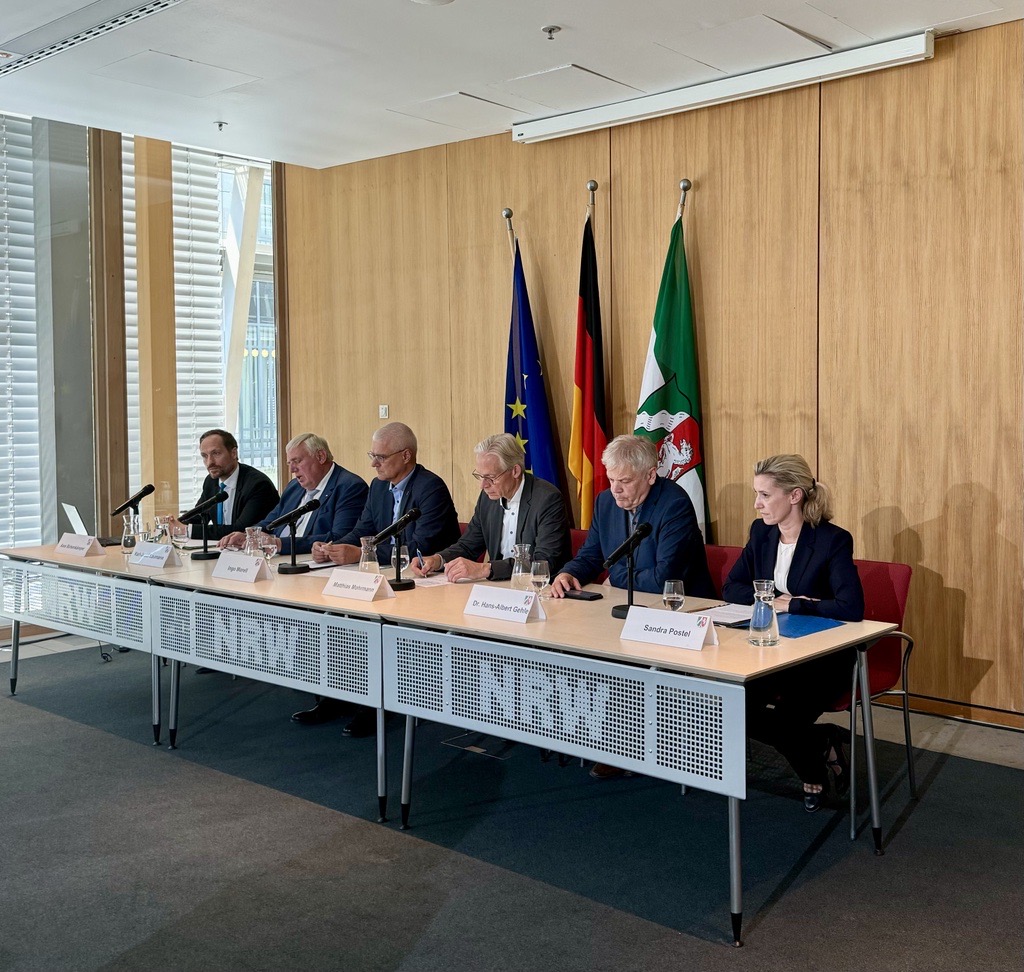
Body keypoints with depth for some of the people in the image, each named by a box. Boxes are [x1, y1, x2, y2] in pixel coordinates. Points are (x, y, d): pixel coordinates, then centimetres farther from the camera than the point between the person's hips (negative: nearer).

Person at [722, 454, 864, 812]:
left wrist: (791, 605, -21)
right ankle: (820, 745, 8)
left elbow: (852, 608, -28)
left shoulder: (833, 540, -17)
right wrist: (773, 600, -13)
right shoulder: (761, 532, 3)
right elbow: (731, 587, 5)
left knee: (784, 724, -26)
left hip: (823, 658, -6)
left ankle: (814, 770, 13)